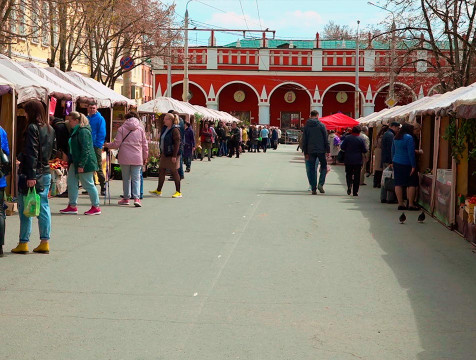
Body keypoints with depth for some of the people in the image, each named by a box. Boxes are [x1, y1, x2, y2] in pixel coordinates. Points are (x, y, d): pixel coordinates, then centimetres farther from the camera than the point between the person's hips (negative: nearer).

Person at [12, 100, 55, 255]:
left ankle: (23, 243, 3)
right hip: (45, 172, 7)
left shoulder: (32, 128, -12)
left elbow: (31, 153, -18)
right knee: (43, 207, 9)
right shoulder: (50, 129, 10)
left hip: (30, 173, -7)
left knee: (25, 209, 0)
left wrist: (31, 176, -20)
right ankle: (44, 242, 10)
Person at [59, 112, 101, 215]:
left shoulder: (83, 131, -17)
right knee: (71, 183, 9)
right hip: (75, 162, 11)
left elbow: (85, 149, -22)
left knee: (88, 184, -3)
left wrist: (81, 165, -23)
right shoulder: (75, 131, 16)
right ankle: (72, 206, 15)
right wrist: (70, 161, 21)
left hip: (84, 163, -11)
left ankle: (96, 207, 5)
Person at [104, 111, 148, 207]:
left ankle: (126, 198, 16)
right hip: (137, 158, 1)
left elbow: (117, 143, -3)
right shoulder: (140, 129, 6)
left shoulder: (122, 128, -2)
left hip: (125, 158, -1)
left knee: (126, 178, 10)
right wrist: (145, 157, 19)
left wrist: (108, 145, 16)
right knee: (136, 178, 2)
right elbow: (145, 145, 8)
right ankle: (136, 198, -13)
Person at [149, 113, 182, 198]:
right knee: (161, 171, 10)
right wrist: (161, 152, 17)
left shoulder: (175, 130, -16)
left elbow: (177, 143, -19)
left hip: (172, 155, -9)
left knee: (174, 172, -2)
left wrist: (174, 156, -22)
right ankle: (158, 191, 18)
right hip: (164, 154, 9)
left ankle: (178, 192, 6)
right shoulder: (165, 128, 11)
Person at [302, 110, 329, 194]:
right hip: (321, 150, -2)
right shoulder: (321, 125, -3)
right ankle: (321, 184, -5)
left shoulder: (306, 126, 5)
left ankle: (313, 188, 3)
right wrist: (328, 150, 2)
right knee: (324, 166, 12)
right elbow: (326, 139, -3)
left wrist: (305, 152, 11)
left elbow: (304, 140, 6)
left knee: (311, 169, 6)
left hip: (311, 151, 2)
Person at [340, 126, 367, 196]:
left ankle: (349, 185, -12)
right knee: (357, 176, 4)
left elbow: (342, 147, -1)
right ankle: (355, 192, 4)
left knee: (348, 174, 14)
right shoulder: (361, 139, -6)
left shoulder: (347, 138, -3)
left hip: (348, 160, 1)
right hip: (358, 161, -1)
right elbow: (365, 151, -5)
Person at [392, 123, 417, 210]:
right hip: (406, 164, -7)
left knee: (398, 184, 6)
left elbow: (393, 151, 18)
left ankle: (400, 204, 8)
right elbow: (411, 153, -14)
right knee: (411, 184, -1)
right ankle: (411, 204, -3)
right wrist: (413, 166, -12)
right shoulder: (409, 138, -11)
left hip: (396, 163, 7)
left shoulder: (396, 138, 11)